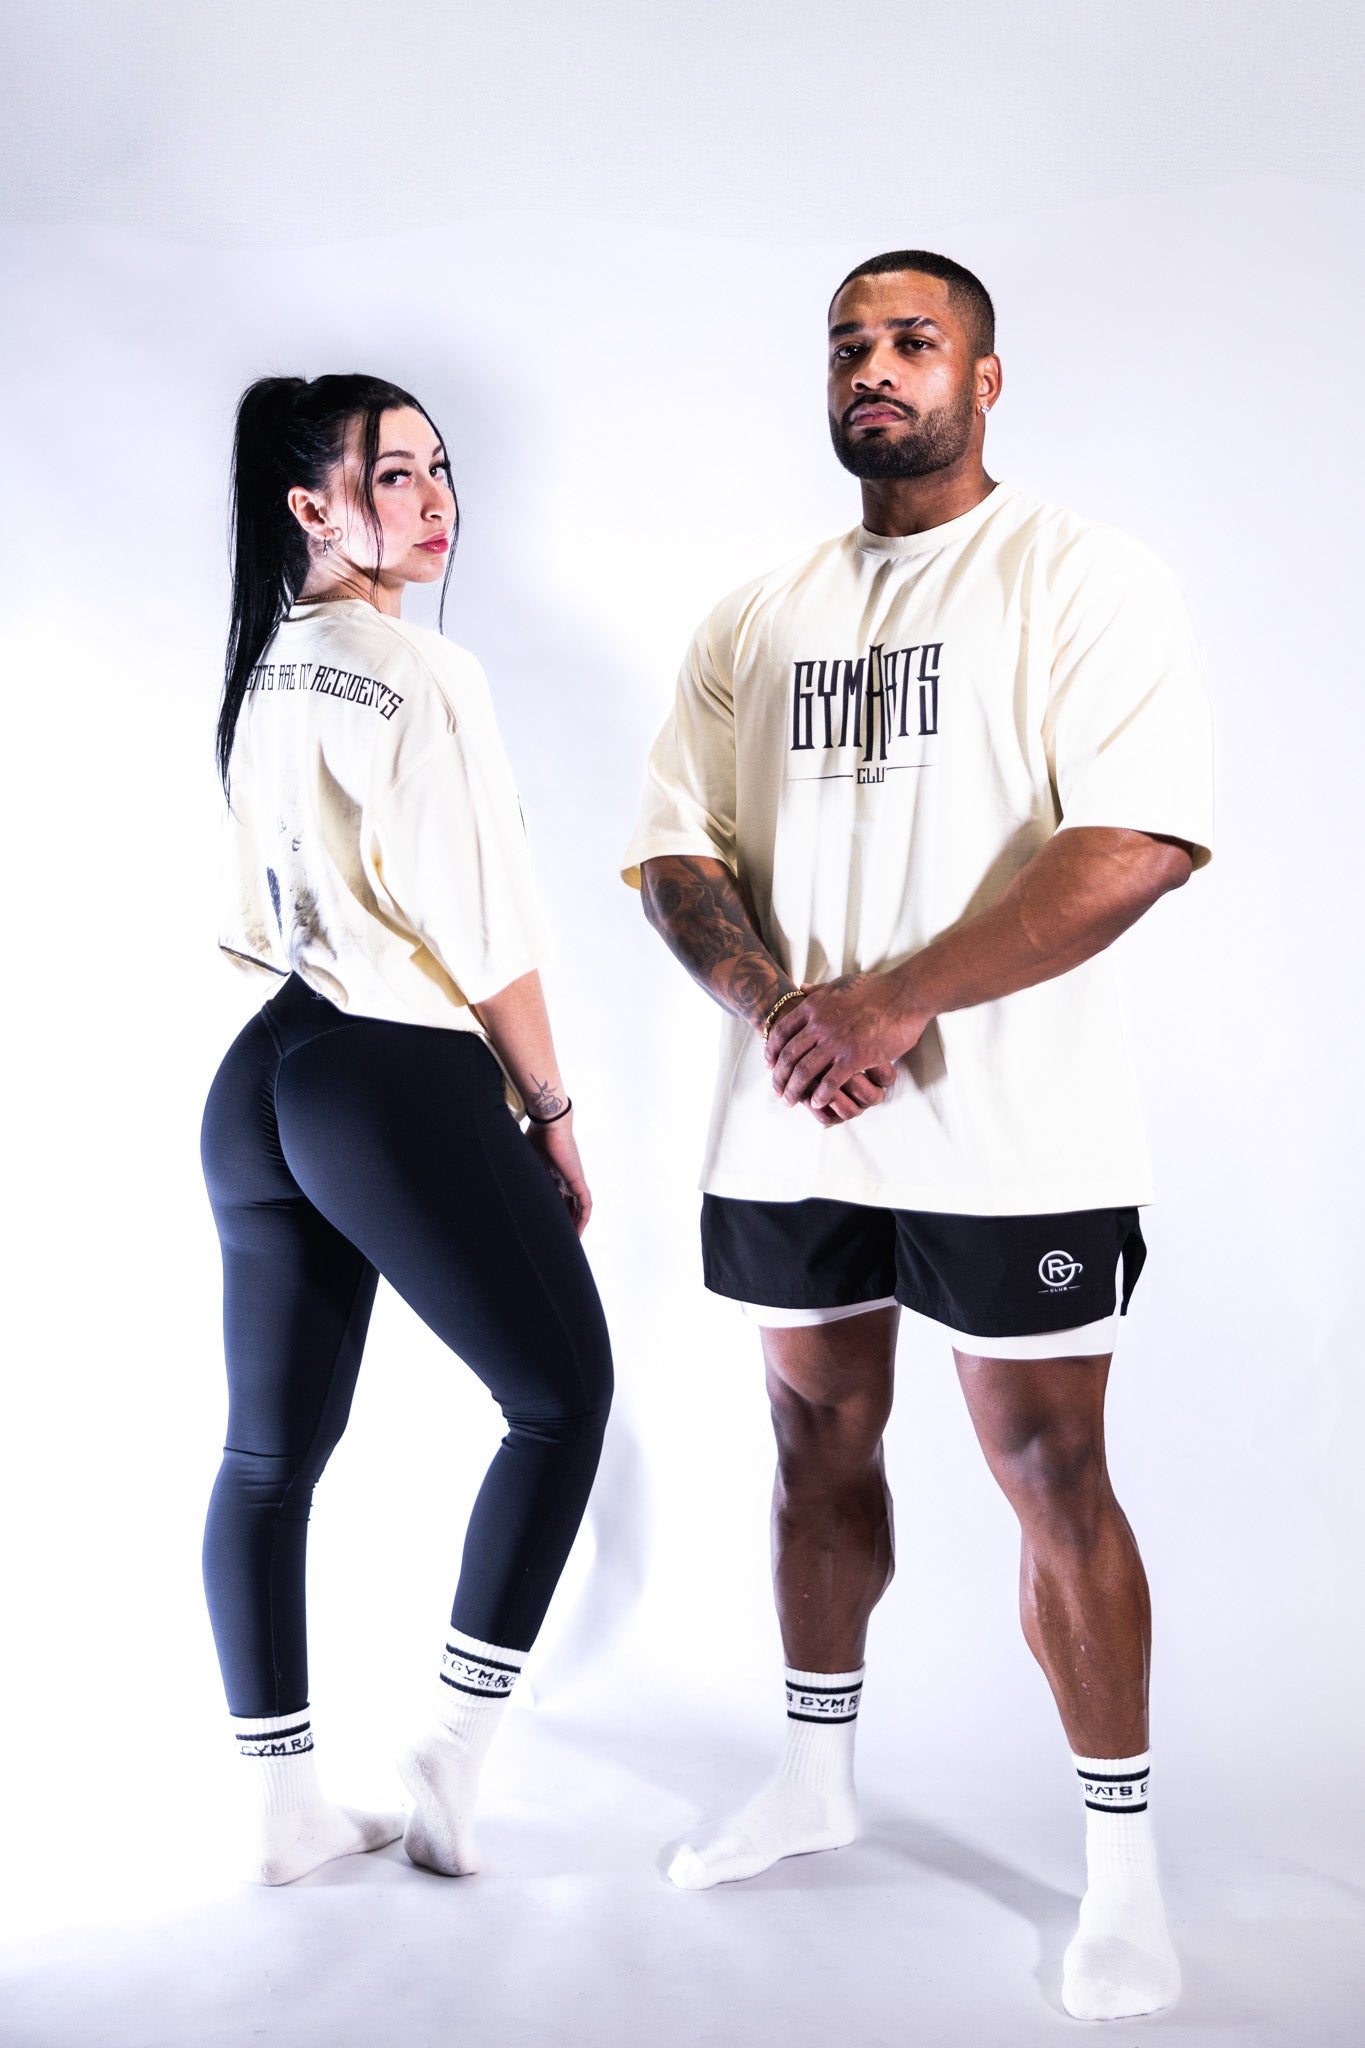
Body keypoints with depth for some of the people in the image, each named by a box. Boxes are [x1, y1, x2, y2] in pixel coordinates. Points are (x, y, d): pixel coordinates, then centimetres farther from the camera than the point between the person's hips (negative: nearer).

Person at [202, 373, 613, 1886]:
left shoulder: (262, 671, 13)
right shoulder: (424, 675, -12)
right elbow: (484, 931, -15)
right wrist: (551, 1113, -5)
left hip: (259, 1079, 8)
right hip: (404, 1085, -8)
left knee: (272, 1448, 10)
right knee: (560, 1395, 9)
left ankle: (282, 1808, 19)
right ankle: (451, 1760, 10)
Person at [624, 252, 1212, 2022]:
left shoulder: (1077, 579, -5)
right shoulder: (753, 621, 13)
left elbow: (1143, 842, -17)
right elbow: (675, 852, 10)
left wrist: (895, 1002, -21)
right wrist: (773, 999, -11)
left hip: (1009, 1134, -5)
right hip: (786, 1127, 6)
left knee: (1051, 1475, 0)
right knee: (819, 1441, 16)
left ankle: (1122, 1863, 15)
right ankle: (816, 1779, 35)